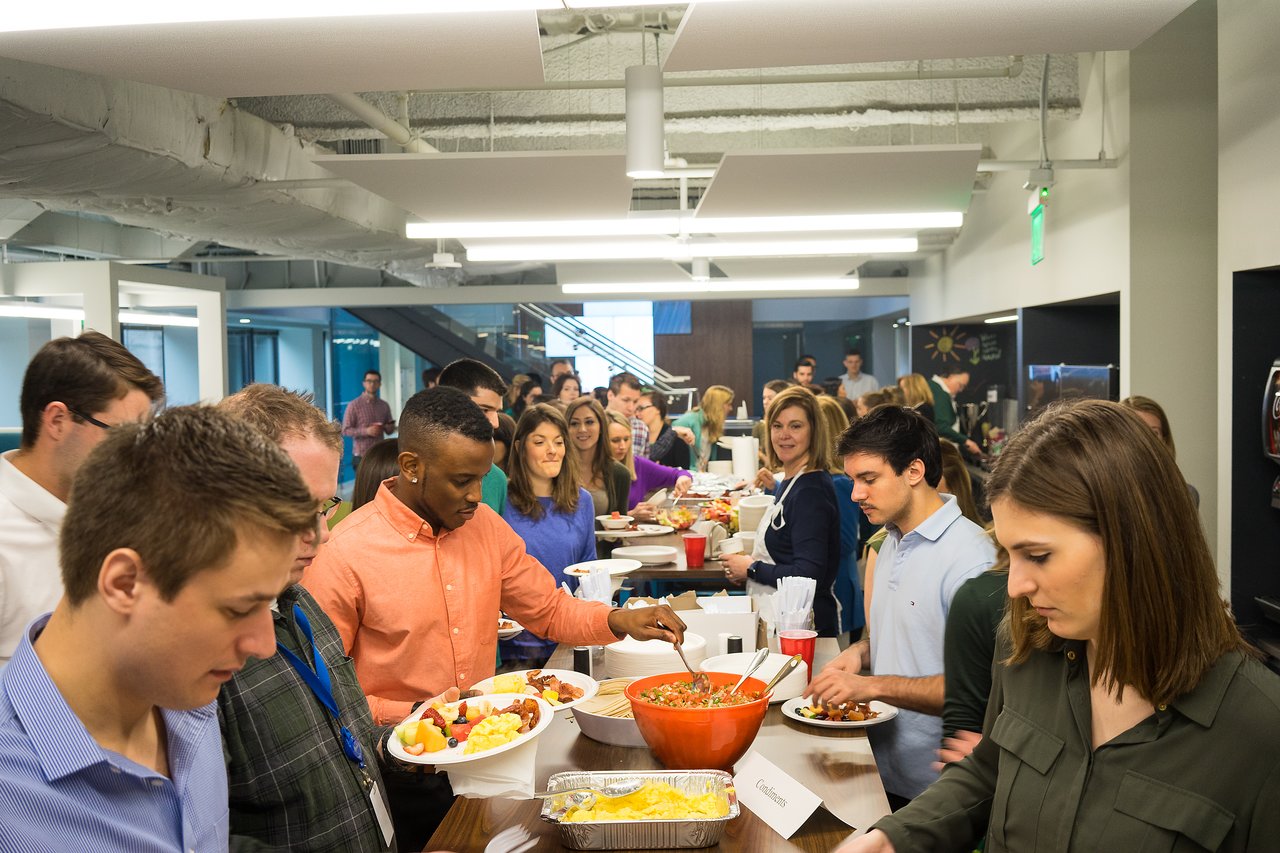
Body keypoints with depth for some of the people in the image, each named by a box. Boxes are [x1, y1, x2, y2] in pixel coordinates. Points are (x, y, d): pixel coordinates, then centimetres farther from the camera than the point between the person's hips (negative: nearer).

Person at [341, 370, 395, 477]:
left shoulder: (384, 406, 9)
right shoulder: (354, 405, -5)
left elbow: (389, 430, 16)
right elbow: (345, 430, -8)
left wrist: (389, 428, -9)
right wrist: (366, 431, -21)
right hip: (361, 456, -4)